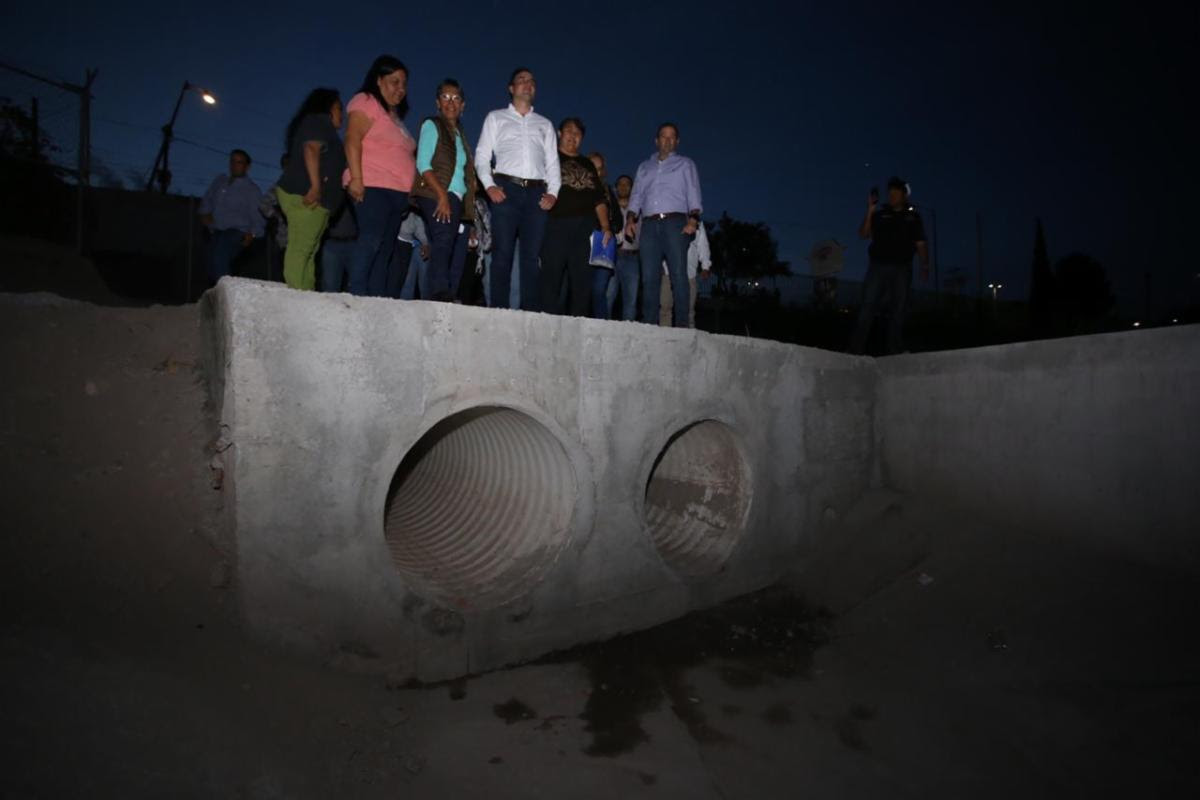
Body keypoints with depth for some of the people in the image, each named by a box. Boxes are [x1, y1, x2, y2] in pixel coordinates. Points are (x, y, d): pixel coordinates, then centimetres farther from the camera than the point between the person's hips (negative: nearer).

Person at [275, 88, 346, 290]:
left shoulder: (316, 124, 32)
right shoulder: (318, 120, 3)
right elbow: (311, 149, -13)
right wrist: (315, 186, -22)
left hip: (308, 197, 10)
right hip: (306, 196, -10)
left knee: (307, 251, 1)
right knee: (300, 249, -16)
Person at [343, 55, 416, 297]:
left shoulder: (394, 114, 26)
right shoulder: (366, 101, 3)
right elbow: (353, 140, -9)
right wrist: (356, 178, -20)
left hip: (397, 192, 8)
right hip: (372, 186, -8)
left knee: (385, 249, 2)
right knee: (371, 240, -20)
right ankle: (357, 294, -23)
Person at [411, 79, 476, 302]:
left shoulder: (459, 133, 25)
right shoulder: (432, 125, 4)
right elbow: (423, 164, -8)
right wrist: (443, 196, -17)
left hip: (457, 200, 7)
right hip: (438, 197, -7)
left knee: (458, 253, -1)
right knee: (443, 245, -21)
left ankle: (450, 299, 0)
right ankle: (439, 298, -27)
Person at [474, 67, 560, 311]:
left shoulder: (545, 124, 25)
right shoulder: (496, 118, 18)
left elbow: (552, 162, 17)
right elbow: (482, 156, 9)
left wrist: (553, 192, 0)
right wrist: (489, 185, -8)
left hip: (537, 192, 2)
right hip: (507, 189, -2)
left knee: (532, 254, -4)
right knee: (502, 252, -8)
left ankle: (531, 310, -5)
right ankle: (498, 309, -8)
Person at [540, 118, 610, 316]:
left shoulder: (588, 164, 24)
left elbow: (599, 199, 19)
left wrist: (606, 227, 8)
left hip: (586, 227, 4)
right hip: (556, 225, -4)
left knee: (583, 279, -1)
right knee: (551, 276, -9)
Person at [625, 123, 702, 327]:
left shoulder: (685, 164, 19)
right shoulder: (644, 167, 28)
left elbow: (693, 193, 7)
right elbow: (636, 196, 21)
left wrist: (693, 218, -11)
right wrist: (630, 218, 2)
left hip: (675, 222, -3)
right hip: (649, 224, 3)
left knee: (678, 274, -14)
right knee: (649, 277, -6)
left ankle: (681, 324, -17)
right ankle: (648, 324, -8)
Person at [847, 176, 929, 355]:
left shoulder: (913, 217, 14)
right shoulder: (879, 215, 14)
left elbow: (921, 244, 8)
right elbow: (864, 234, 2)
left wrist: (925, 265, -6)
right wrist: (870, 211, -6)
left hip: (902, 268, 1)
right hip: (878, 266, -1)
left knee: (897, 311, 0)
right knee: (868, 306, -10)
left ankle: (892, 353, 2)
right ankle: (856, 350, -15)